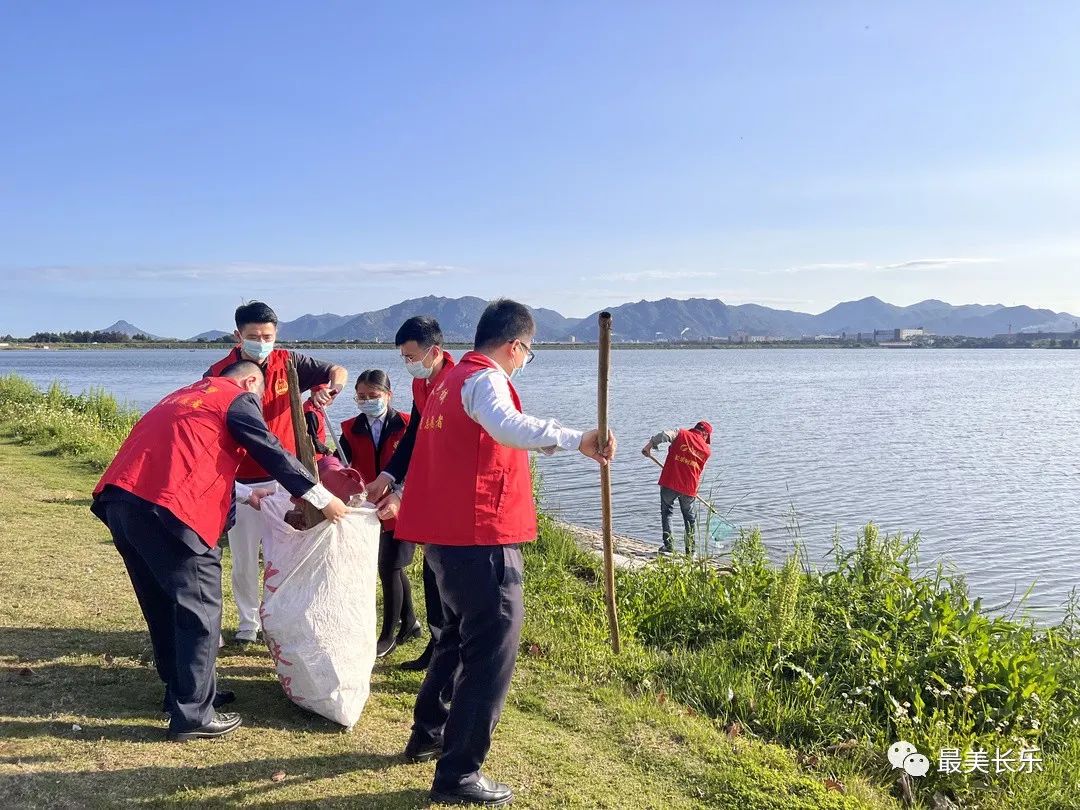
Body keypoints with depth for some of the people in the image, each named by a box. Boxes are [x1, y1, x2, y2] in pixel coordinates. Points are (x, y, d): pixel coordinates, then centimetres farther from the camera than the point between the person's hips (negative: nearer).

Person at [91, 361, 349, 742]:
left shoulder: (188, 394, 32)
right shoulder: (238, 399, 8)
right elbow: (273, 454, 2)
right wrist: (323, 499, 7)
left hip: (118, 498, 9)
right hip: (165, 508, -9)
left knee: (164, 605, 20)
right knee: (200, 610, 1)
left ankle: (182, 692, 32)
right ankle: (193, 715, 6)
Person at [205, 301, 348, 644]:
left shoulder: (288, 363, -4)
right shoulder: (219, 374, -10)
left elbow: (338, 371, 1)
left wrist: (330, 387, -23)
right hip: (241, 483, -1)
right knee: (244, 560, 10)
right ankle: (248, 623, 27)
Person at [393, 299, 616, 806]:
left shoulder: (451, 380, 17)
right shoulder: (486, 379, -13)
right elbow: (507, 426, -35)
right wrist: (578, 440, -44)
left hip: (445, 530, 10)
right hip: (479, 535, -10)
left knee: (461, 633, 25)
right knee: (493, 648, -5)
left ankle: (428, 733, 37)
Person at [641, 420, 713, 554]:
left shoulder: (681, 434, 2)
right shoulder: (706, 450, 8)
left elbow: (664, 435, -17)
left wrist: (649, 445, -8)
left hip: (669, 483, -1)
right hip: (689, 488, 2)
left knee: (666, 512, 15)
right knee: (690, 518, 17)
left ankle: (668, 545, 6)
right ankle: (690, 550, 19)